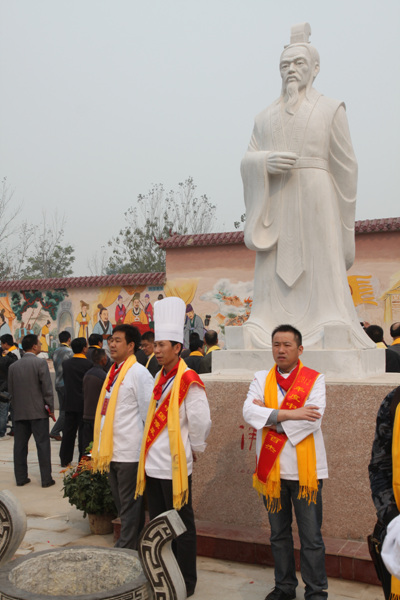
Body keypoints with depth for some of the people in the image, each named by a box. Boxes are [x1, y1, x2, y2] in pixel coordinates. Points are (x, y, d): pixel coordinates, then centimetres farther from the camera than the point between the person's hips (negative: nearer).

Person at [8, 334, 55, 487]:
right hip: (38, 411, -4)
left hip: (19, 412, 5)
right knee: (42, 444, 1)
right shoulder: (40, 363, -9)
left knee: (20, 445, 10)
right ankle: (46, 479, 4)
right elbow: (47, 387, -12)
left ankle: (20, 478, 15)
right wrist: (50, 407, -3)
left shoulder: (13, 366, 6)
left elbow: (11, 390, 10)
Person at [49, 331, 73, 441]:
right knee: (66, 410, -2)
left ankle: (65, 432, 13)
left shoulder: (55, 352, 9)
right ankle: (55, 432, -5)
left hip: (58, 383, 8)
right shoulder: (69, 352, -13)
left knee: (62, 409, 11)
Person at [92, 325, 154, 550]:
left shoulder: (138, 373, -14)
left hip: (130, 452, -9)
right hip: (113, 450, 9)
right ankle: (128, 544, 32)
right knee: (122, 504, 19)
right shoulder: (114, 371, 11)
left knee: (130, 506, 3)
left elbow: (149, 412, -15)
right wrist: (103, 447, 16)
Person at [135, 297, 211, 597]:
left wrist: (194, 449, -3)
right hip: (154, 463, 8)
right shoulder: (160, 378, 9)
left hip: (175, 465, -8)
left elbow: (201, 421, -17)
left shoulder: (188, 380, -16)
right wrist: (150, 452, 16)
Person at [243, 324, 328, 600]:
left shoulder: (315, 379, -4)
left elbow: (313, 420, -18)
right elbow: (249, 412, -13)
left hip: (305, 469, -3)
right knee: (279, 534, 17)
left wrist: (269, 416, -13)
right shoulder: (261, 380, 4)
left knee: (311, 537, 4)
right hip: (272, 469, 3)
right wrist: (289, 414, -21)